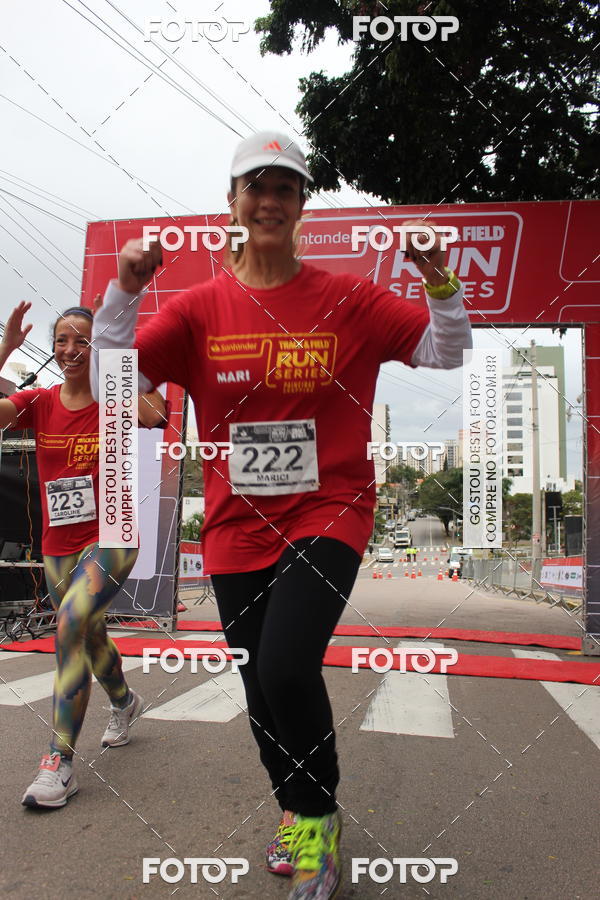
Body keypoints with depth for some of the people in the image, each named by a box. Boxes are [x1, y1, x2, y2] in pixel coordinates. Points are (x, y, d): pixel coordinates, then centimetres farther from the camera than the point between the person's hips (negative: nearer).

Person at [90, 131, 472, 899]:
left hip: (328, 513, -2)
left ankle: (318, 813, 11)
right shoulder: (201, 306, 2)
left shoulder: (349, 298, -1)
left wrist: (440, 284, -14)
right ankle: (294, 812, 42)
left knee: (285, 667, -21)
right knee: (261, 689, 12)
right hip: (237, 524, 3)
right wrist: (124, 290, -13)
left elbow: (446, 353, 2)